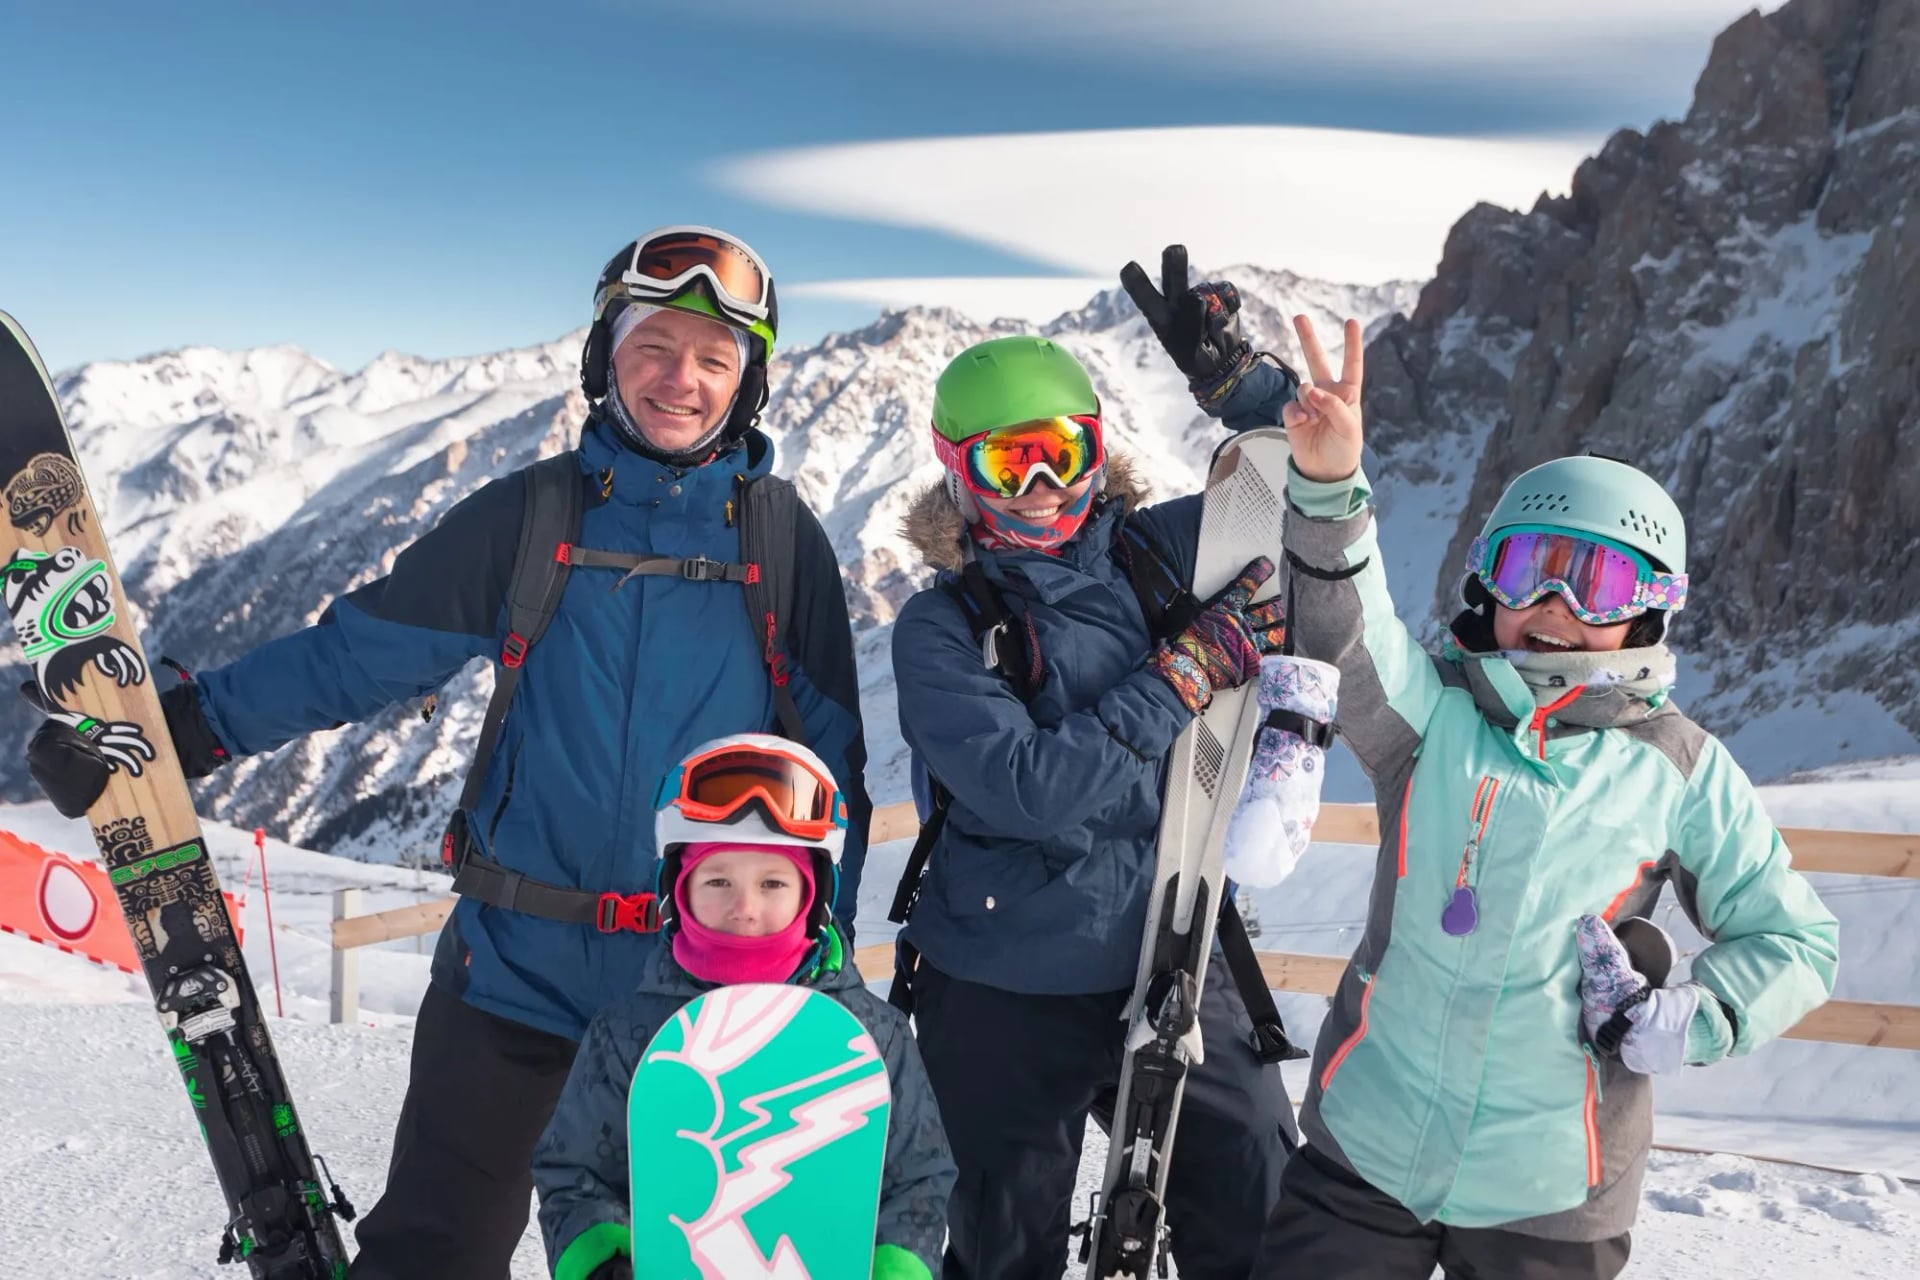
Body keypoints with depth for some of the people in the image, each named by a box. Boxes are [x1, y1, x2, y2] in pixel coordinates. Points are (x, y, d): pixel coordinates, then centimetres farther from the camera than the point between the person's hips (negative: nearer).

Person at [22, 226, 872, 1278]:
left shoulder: (785, 541, -2)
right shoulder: (526, 515, -1)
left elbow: (831, 758, 2)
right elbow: (359, 649, 0)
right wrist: (179, 728, -11)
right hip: (516, 966, 0)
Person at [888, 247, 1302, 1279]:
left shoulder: (1158, 552, -1)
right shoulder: (937, 629, -10)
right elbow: (1027, 788, -23)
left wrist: (1235, 381, -12)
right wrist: (1191, 669, -22)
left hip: (1172, 964, 3)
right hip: (1008, 996, -2)